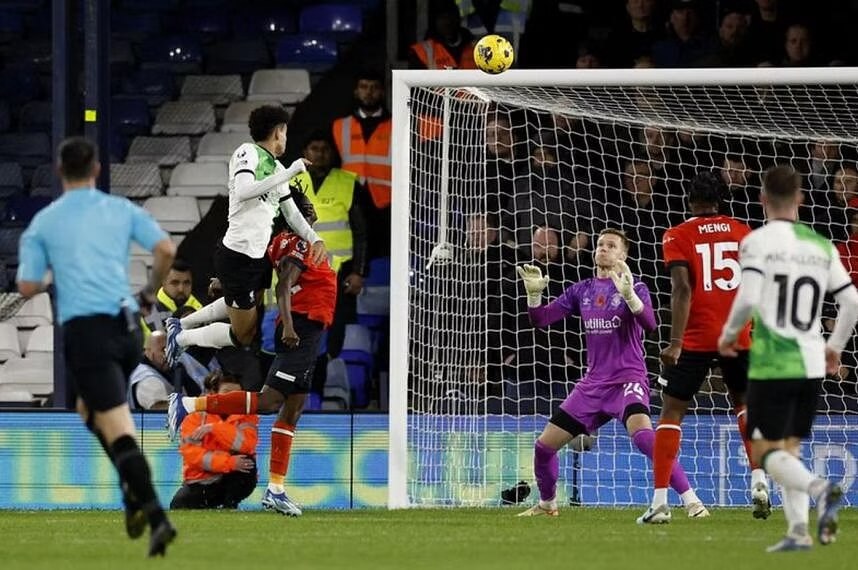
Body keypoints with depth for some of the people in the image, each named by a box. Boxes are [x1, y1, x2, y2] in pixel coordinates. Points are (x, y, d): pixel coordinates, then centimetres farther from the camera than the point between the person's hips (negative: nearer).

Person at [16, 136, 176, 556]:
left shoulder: (44, 222, 5)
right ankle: (135, 491, 9)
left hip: (85, 328, -4)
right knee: (90, 408, 26)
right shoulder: (122, 210, 10)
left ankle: (155, 516, -23)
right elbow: (165, 249, -1)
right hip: (126, 324, 4)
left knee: (117, 425, -10)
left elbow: (27, 288, 2)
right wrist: (152, 287, 18)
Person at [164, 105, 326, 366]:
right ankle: (182, 338, 15)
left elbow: (292, 213, 20)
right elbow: (244, 192, -29)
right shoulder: (248, 153, -12)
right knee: (243, 335, -3)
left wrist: (315, 239, 3)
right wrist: (290, 173, -28)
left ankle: (180, 324, 41)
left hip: (259, 256, 9)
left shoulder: (277, 168, 14)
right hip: (237, 256, -9)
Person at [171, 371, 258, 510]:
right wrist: (229, 462, -28)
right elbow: (192, 454, -17)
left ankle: (230, 504, -11)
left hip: (230, 481, -1)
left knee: (247, 461, -29)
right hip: (200, 482, 1)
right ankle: (209, 504, 12)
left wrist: (213, 428, -24)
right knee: (178, 505, -22)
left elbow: (247, 444, -20)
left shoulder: (246, 417, 0)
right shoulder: (195, 417, -3)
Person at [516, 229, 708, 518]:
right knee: (544, 445, 5)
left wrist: (629, 295, -38)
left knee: (642, 434, -34)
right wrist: (534, 293, -10)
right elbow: (541, 319, 10)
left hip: (628, 379, -6)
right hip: (594, 383, 6)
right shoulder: (581, 290, 10)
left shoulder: (634, 287, -5)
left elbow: (649, 323, -22)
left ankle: (691, 500, -31)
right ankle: (546, 504, 32)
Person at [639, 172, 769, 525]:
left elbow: (682, 289, -13)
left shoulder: (678, 236, -2)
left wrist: (676, 342, -16)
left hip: (695, 338, -3)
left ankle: (660, 501, -4)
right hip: (737, 336, 3)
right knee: (744, 402, 25)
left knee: (671, 412, 5)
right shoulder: (742, 232, 8)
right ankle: (759, 480, 9)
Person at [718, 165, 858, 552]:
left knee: (766, 451, -1)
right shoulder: (821, 246, 8)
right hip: (811, 364, 5)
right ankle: (798, 530, 4)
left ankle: (819, 489, -27)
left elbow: (747, 299, -18)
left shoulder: (758, 241, -8)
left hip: (772, 364, -5)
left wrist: (729, 333, 0)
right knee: (790, 447, 16)